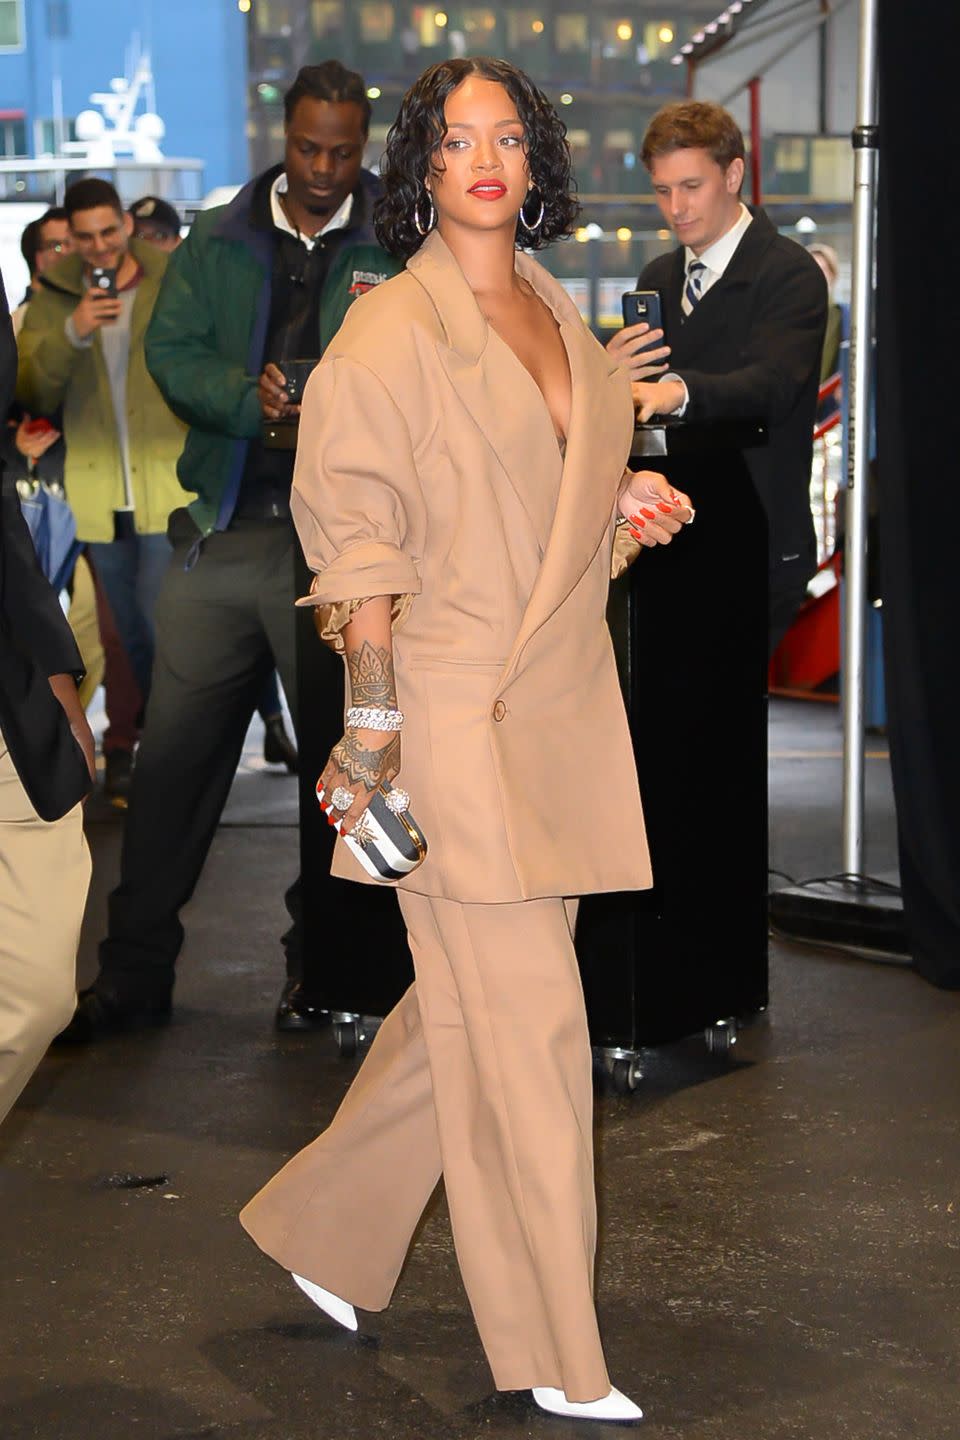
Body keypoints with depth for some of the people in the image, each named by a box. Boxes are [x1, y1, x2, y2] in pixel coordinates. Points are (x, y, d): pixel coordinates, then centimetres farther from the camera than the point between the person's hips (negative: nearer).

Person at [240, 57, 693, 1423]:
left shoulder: (562, 321, 14)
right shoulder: (388, 329, -7)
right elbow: (358, 543, -10)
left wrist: (631, 508, 5)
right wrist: (374, 729, -14)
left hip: (564, 708, 7)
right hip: (455, 711, -7)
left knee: (470, 1005, 13)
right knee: (527, 1023, -3)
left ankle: (320, 1227, 33)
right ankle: (555, 1357, 9)